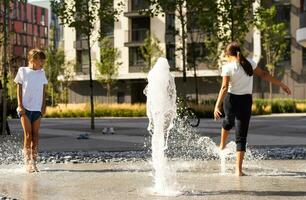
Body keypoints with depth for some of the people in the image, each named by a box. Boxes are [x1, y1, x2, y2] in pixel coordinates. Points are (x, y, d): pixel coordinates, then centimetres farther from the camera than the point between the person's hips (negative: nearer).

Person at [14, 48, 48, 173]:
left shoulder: (41, 73, 11)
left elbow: (43, 91, 14)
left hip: (37, 108, 3)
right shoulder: (22, 71, 2)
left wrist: (43, 106, 5)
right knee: (28, 135, -7)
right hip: (25, 108, -3)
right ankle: (27, 162, 0)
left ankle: (33, 162, 5)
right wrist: (20, 105, -6)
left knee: (35, 135, 1)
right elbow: (19, 89, 2)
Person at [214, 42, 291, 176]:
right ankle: (238, 169, -6)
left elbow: (224, 87, -16)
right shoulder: (249, 63, 3)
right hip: (246, 101, 1)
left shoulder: (228, 67, -8)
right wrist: (281, 85, 16)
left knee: (228, 121, 34)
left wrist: (217, 105, -18)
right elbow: (264, 75, 7)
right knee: (241, 137, 1)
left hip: (231, 99, -1)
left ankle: (222, 144, 58)